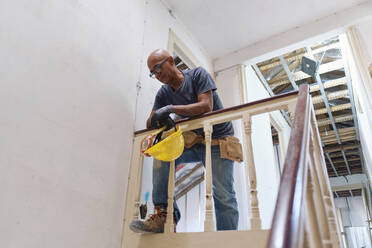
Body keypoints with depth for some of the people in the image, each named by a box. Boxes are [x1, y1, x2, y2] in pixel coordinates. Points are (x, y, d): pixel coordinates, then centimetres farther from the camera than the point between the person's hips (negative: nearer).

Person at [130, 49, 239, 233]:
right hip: (194, 143, 5)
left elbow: (206, 106, -22)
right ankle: (165, 214, -17)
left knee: (223, 196, -14)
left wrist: (171, 109, -28)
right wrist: (157, 119, -25)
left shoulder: (197, 74, -8)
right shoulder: (163, 93, 6)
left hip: (218, 141, -5)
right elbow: (150, 123, 0)